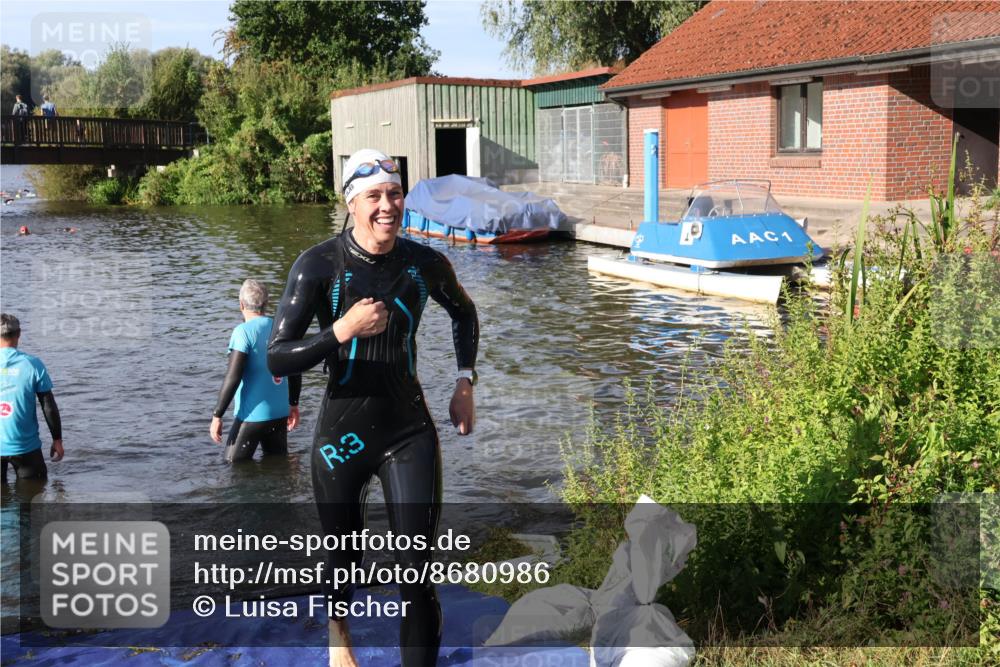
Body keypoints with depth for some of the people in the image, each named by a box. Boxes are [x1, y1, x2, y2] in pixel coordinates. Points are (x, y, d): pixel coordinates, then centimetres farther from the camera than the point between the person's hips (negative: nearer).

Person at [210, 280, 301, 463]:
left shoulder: (243, 332, -14)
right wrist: (293, 404, 25)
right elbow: (295, 373, 12)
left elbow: (233, 378, -18)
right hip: (280, 413, 6)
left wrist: (217, 415, -13)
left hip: (253, 415, -6)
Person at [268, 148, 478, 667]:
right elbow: (277, 358, -16)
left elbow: (464, 312, 19)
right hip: (343, 435, -1)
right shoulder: (319, 265, -13)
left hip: (410, 434, 1)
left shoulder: (425, 263, -4)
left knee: (417, 575, -5)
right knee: (345, 559, 17)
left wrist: (465, 382, 10)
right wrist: (342, 331, -29)